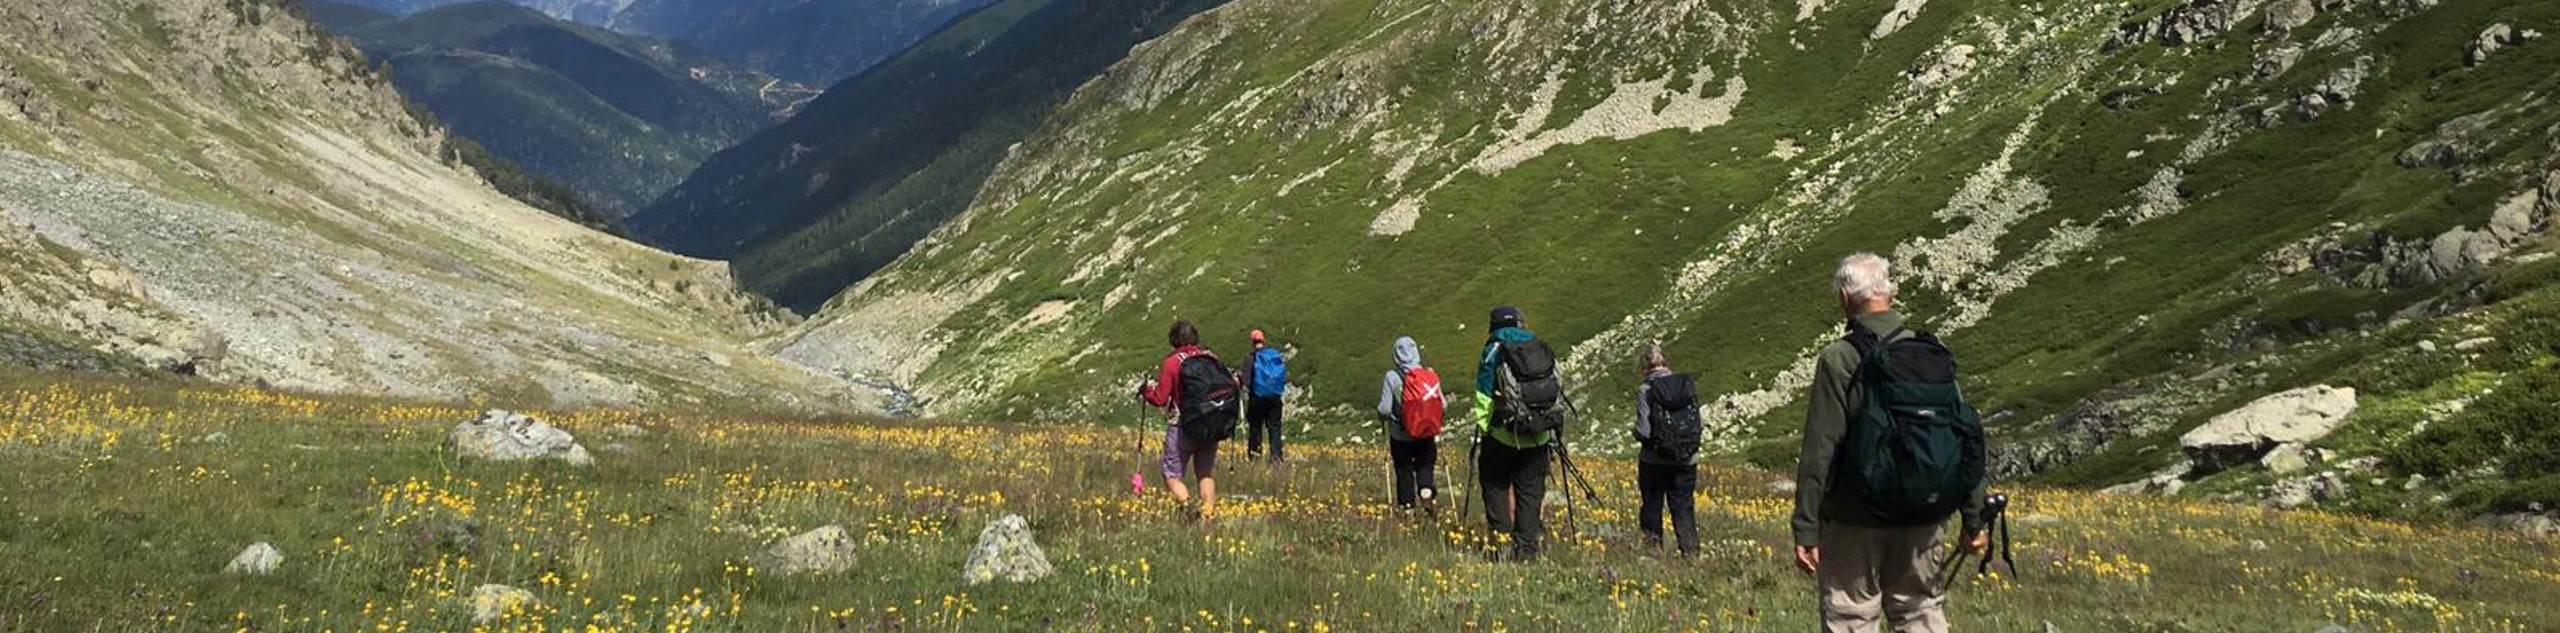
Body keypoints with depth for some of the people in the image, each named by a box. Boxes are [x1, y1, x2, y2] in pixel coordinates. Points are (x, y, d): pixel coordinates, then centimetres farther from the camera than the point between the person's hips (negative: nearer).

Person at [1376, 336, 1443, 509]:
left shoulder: (1392, 377, -12)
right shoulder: (1430, 375, -4)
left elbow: (1384, 410, -12)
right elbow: (1443, 405, -1)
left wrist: (1383, 418, 11)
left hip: (1401, 437, -2)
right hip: (1427, 436, 2)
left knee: (1404, 471, 12)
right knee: (1425, 467, 15)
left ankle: (1407, 505, 15)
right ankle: (1426, 494, -10)